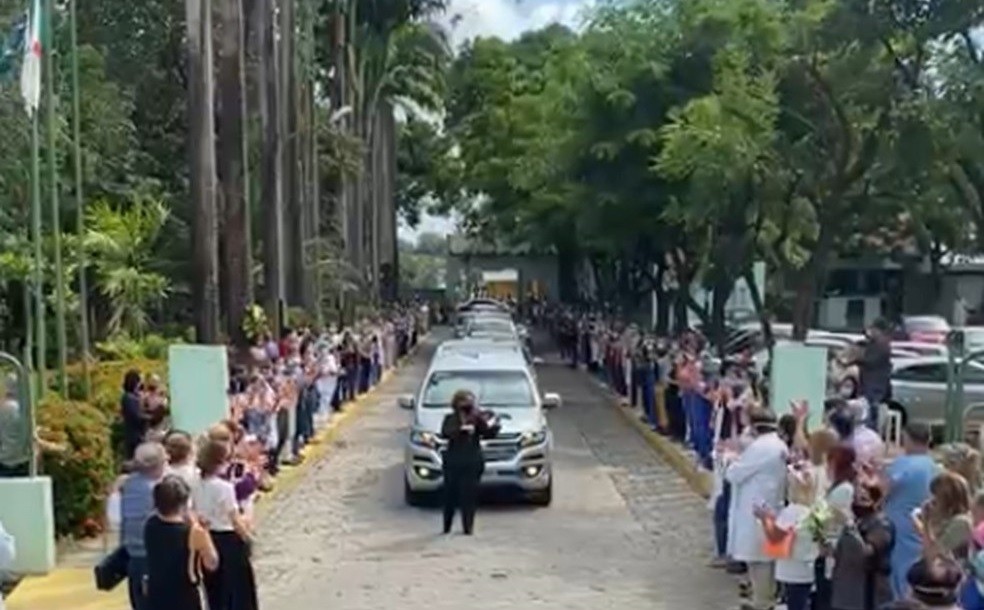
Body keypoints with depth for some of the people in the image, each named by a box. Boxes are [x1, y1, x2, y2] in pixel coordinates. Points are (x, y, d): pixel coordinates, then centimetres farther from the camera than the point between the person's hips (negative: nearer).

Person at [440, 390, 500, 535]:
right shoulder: (450, 419, 3)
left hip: (472, 463, 0)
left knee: (469, 495, -2)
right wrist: (462, 428, -28)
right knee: (450, 495, 4)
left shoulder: (477, 419, 5)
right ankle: (446, 527, 15)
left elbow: (487, 434, -6)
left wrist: (494, 425, -25)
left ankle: (468, 528, 4)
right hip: (453, 462, 0)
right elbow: (445, 432, -16)